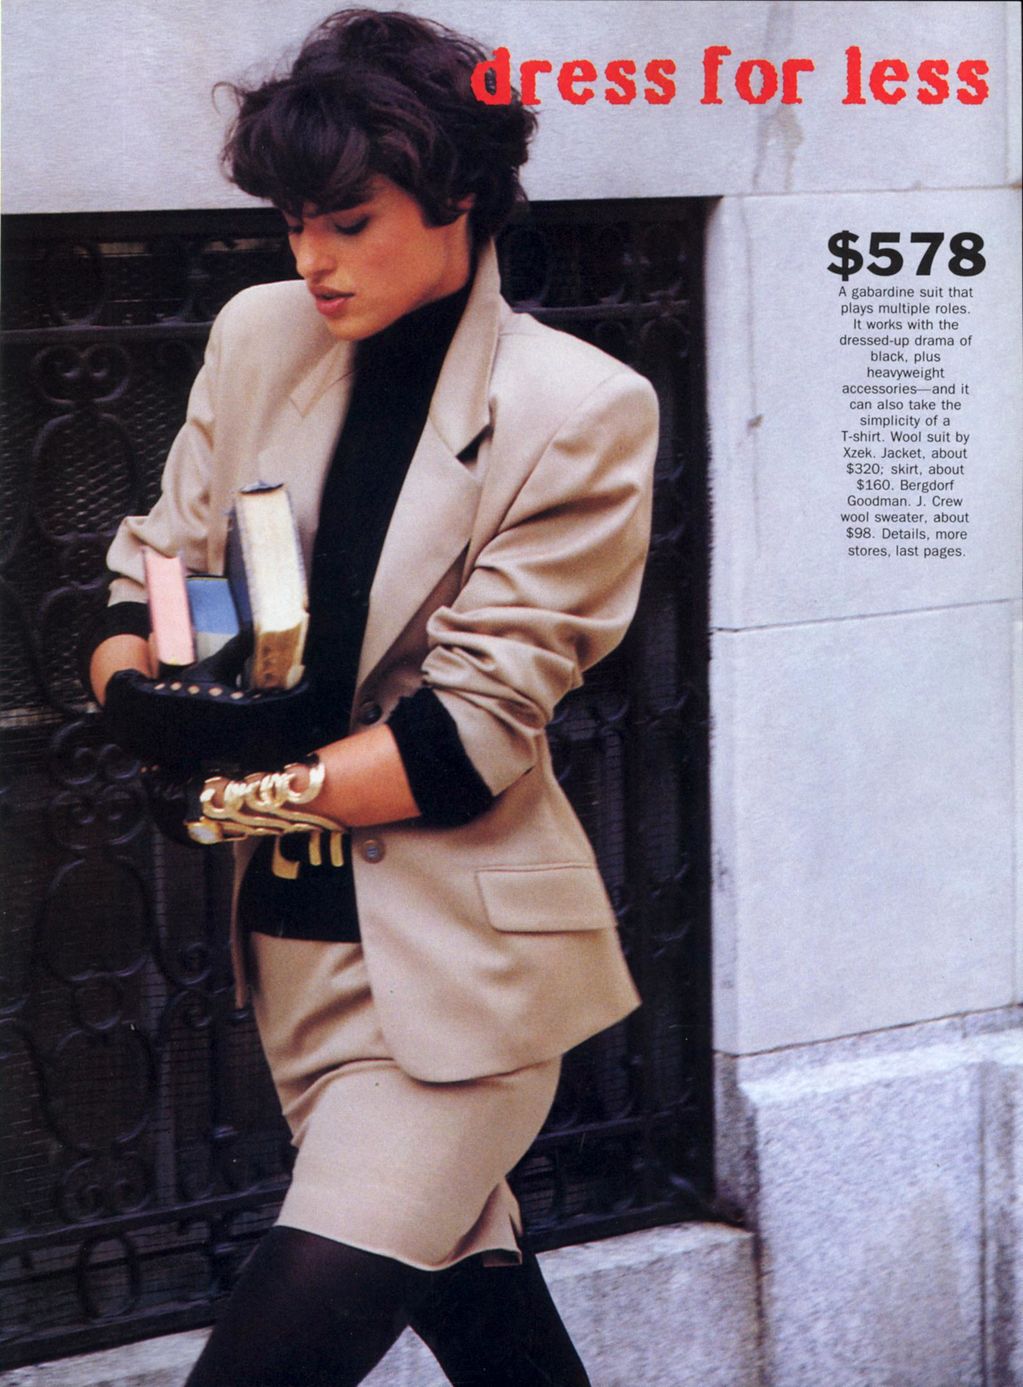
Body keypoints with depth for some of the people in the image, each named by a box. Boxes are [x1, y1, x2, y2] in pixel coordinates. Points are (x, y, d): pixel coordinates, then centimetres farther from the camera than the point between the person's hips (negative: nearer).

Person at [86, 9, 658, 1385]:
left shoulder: (578, 413, -11)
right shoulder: (259, 337, 4)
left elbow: (468, 736, -14)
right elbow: (149, 573, 9)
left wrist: (234, 794, -13)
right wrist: (134, 691, -14)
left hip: (456, 950, -6)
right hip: (298, 924, 6)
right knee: (460, 1276, 19)